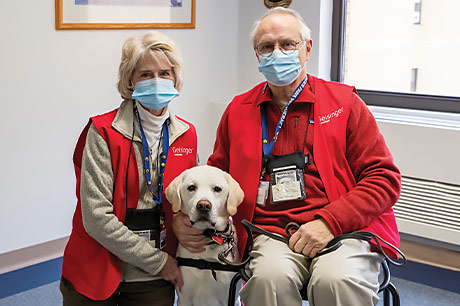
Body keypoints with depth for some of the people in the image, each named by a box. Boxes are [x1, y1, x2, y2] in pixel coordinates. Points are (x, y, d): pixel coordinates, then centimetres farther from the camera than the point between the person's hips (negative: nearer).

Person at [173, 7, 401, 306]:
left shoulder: (344, 101, 8)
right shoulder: (238, 110, 15)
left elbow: (385, 177, 4)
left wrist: (330, 222, -11)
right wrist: (182, 218, -1)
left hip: (344, 229, -1)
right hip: (271, 232, 2)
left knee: (337, 279, -33)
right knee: (269, 277, -31)